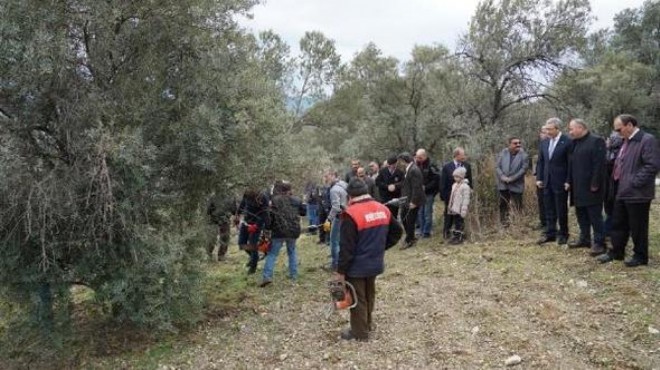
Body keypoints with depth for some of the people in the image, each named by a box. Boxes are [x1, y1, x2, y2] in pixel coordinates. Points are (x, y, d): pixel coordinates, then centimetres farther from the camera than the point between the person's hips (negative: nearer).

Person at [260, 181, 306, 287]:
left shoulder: (275, 200, -1)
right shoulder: (296, 200, 6)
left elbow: (269, 215, -6)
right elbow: (304, 212, 17)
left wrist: (267, 229, -1)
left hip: (279, 231, -3)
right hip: (293, 231, 3)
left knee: (272, 254, 0)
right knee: (292, 252, 22)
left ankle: (267, 276, -13)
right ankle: (293, 274, 21)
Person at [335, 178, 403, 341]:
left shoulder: (351, 214, -21)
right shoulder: (383, 209, 1)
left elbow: (347, 247, -21)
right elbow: (397, 231, 12)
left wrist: (341, 271, -13)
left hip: (357, 266, -7)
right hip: (375, 263, 7)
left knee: (357, 298, 7)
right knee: (369, 295, 23)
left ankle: (360, 332, 18)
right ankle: (367, 324, 37)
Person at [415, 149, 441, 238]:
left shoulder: (431, 166, -10)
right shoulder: (416, 165, 7)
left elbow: (436, 180, -13)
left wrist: (426, 187, -16)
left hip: (429, 193, -5)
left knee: (427, 213, 0)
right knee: (420, 213, 9)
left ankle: (427, 232, 8)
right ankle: (421, 231, 19)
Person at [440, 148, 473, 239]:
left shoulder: (467, 166, -3)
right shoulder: (447, 166, -10)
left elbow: (470, 180, 3)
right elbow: (442, 182, -7)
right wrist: (443, 196, -10)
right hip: (450, 196, -2)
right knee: (448, 214, 11)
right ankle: (446, 232, 27)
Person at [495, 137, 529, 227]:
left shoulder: (523, 154, -7)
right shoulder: (503, 153, 3)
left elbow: (524, 169, -13)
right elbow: (497, 167, 1)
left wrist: (512, 178, -17)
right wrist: (502, 177, -14)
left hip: (516, 185, -3)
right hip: (503, 185, 3)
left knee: (518, 207, 1)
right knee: (503, 205, 12)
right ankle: (504, 222, 24)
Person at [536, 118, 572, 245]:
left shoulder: (567, 142, -10)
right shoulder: (544, 142, 8)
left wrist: (568, 182, -13)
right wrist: (539, 178, 6)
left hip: (560, 182, -5)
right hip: (547, 182, 6)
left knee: (561, 210, 5)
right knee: (549, 210, 11)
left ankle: (563, 234, 18)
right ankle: (550, 233, 19)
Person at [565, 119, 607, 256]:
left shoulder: (596, 141, -10)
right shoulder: (575, 143, 14)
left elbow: (599, 164, -16)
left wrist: (595, 184, -19)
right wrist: (569, 182, 11)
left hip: (591, 188, -8)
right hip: (578, 187, 8)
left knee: (595, 216, -3)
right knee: (581, 215, 14)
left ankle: (599, 243, 3)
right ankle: (584, 239, 24)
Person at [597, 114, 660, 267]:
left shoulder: (647, 140, -15)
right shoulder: (627, 141, 14)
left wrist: (635, 183, -20)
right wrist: (617, 183, 14)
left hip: (637, 193, -9)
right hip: (622, 191, 9)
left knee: (637, 227, 3)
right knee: (618, 224, 15)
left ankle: (640, 256, 17)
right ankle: (616, 252, 27)